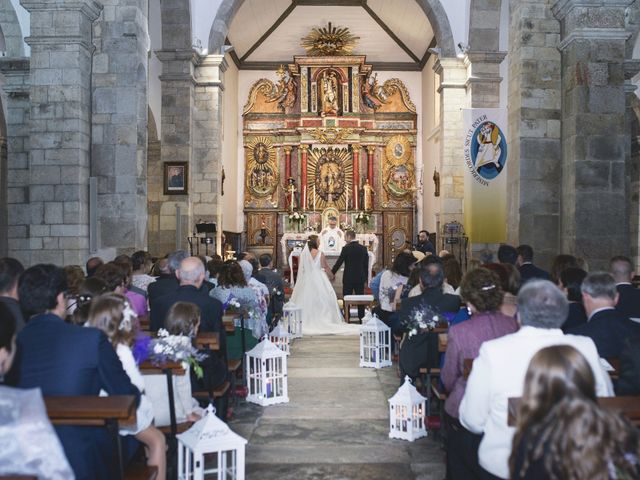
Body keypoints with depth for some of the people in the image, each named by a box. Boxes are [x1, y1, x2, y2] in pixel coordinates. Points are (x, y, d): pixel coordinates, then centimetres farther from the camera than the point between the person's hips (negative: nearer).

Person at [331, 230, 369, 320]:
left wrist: (332, 273, 6)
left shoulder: (346, 248, -10)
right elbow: (366, 264, 8)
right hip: (360, 278, 4)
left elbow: (339, 262, -6)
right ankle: (361, 318, 9)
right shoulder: (363, 248, 4)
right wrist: (366, 277, 16)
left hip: (348, 278, -4)